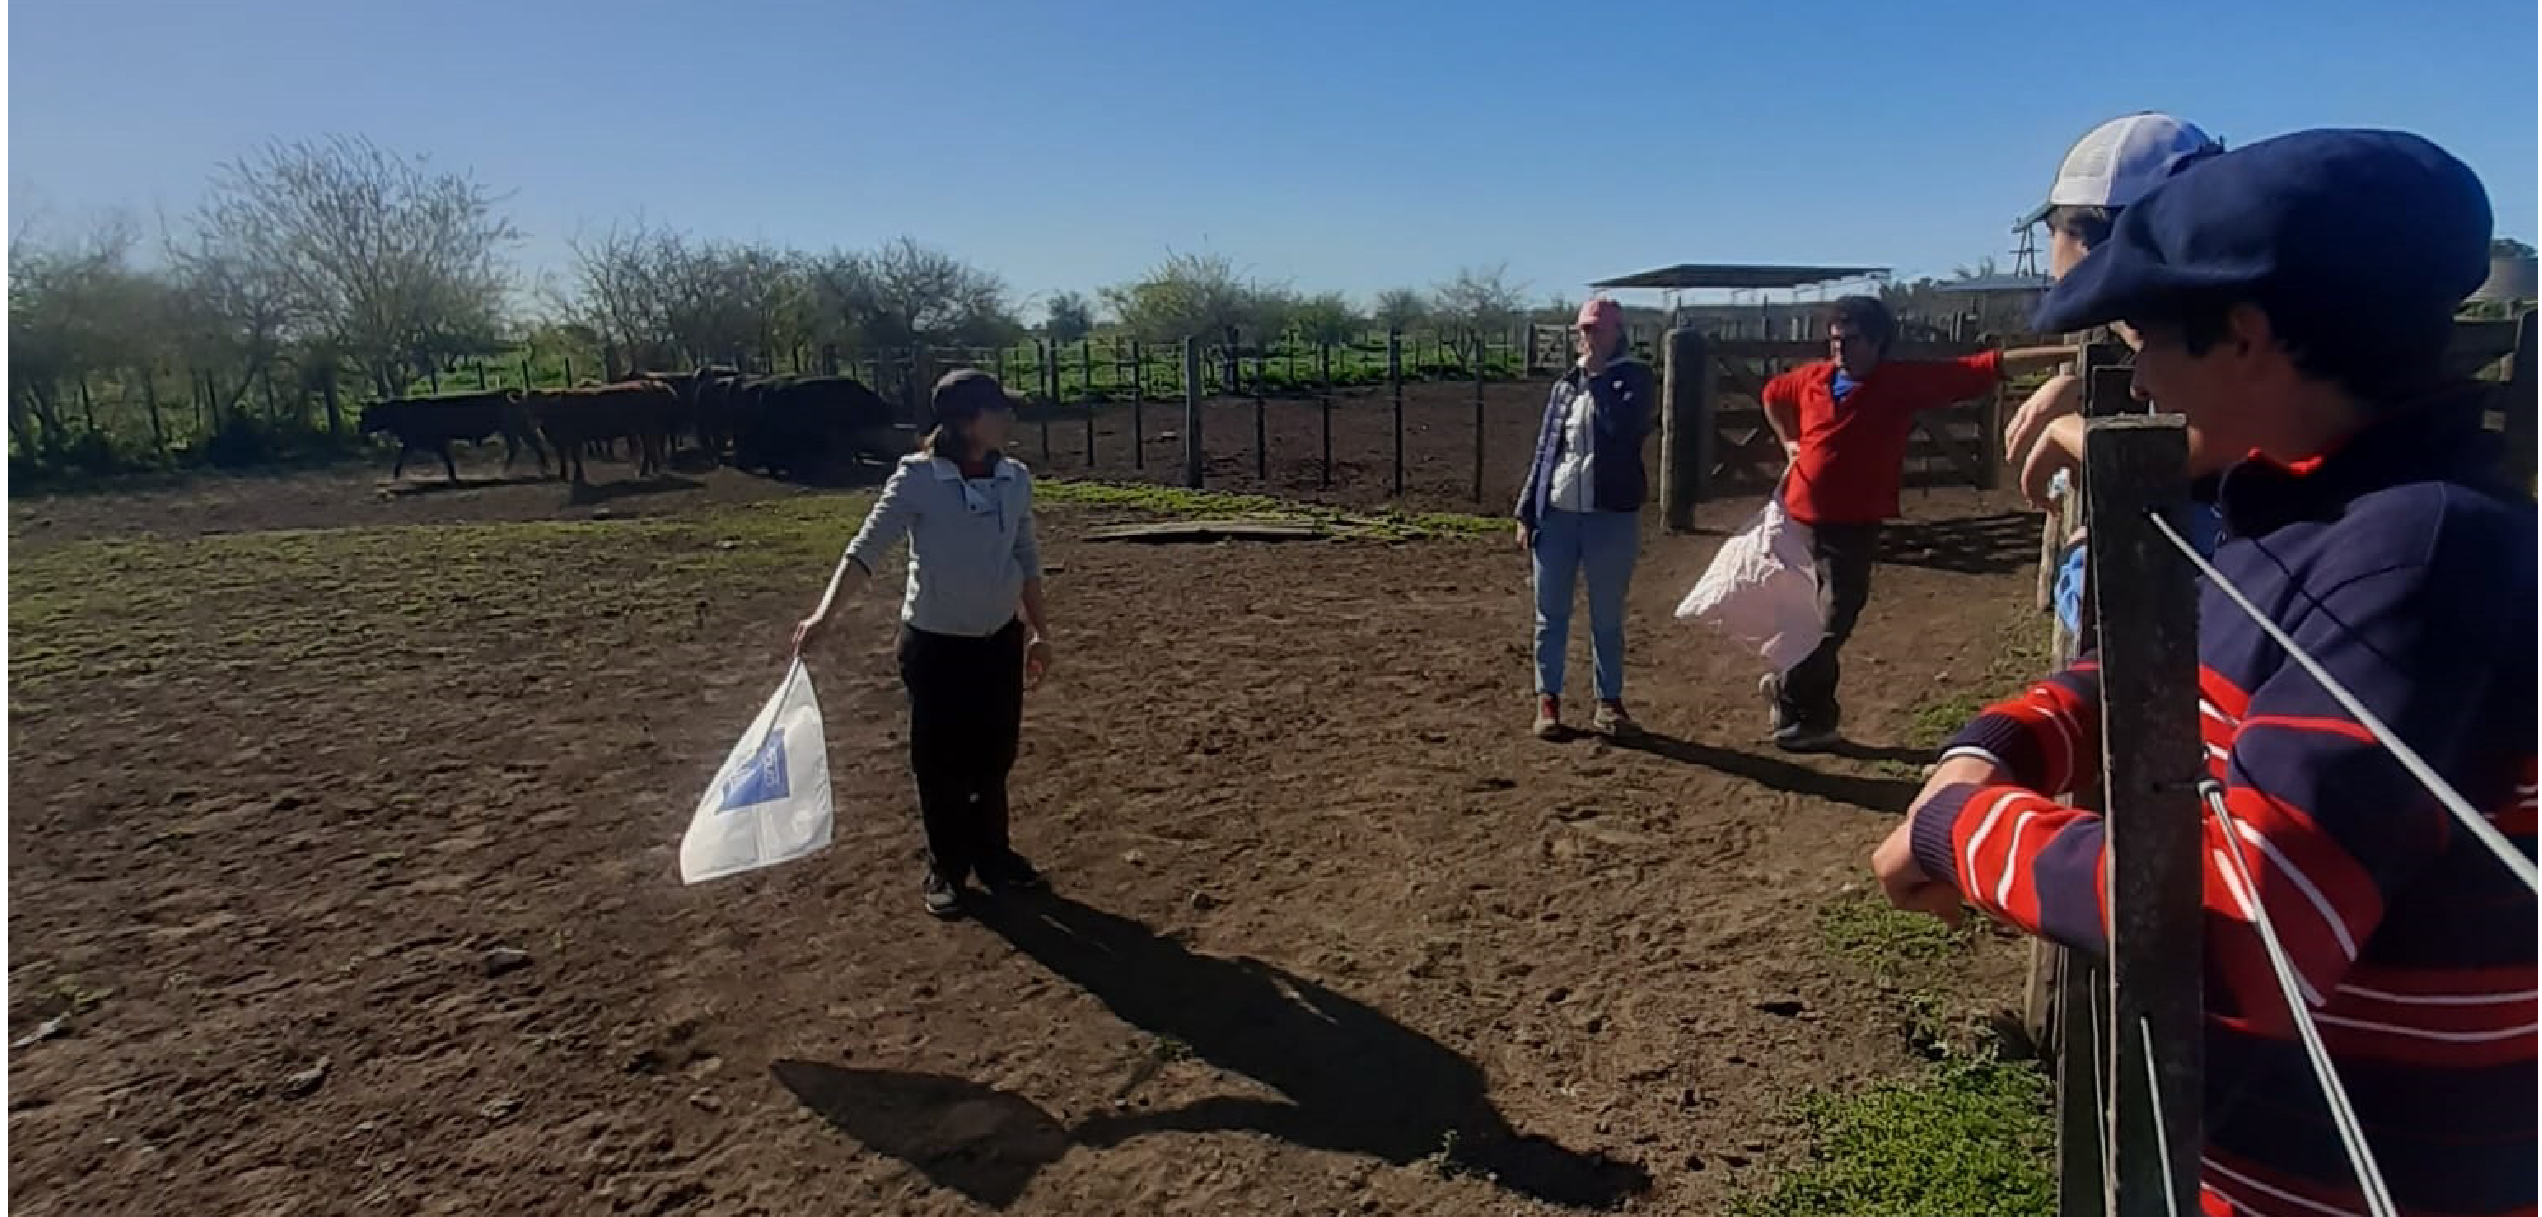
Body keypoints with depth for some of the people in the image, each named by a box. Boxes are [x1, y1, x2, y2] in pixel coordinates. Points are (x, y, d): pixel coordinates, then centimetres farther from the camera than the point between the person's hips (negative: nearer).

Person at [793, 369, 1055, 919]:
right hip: (935, 642, -4)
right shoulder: (918, 478, -16)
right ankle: (946, 870, 27)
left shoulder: (1015, 478, -1)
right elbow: (869, 545, -21)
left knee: (994, 756, 15)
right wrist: (825, 611, -34)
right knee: (939, 761, 8)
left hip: (1000, 638, 4)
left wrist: (1041, 632, 12)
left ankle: (992, 855, 35)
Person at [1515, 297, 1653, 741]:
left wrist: (1597, 377, -13)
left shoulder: (1635, 377, -1)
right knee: (1551, 615, 7)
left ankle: (1609, 703, 18)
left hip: (1611, 517, -3)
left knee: (1607, 618, 6)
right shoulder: (1565, 384, 11)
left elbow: (1622, 426, -22)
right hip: (1556, 515, 3)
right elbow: (1544, 450, 12)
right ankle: (1548, 699, 17)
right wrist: (1527, 512, 8)